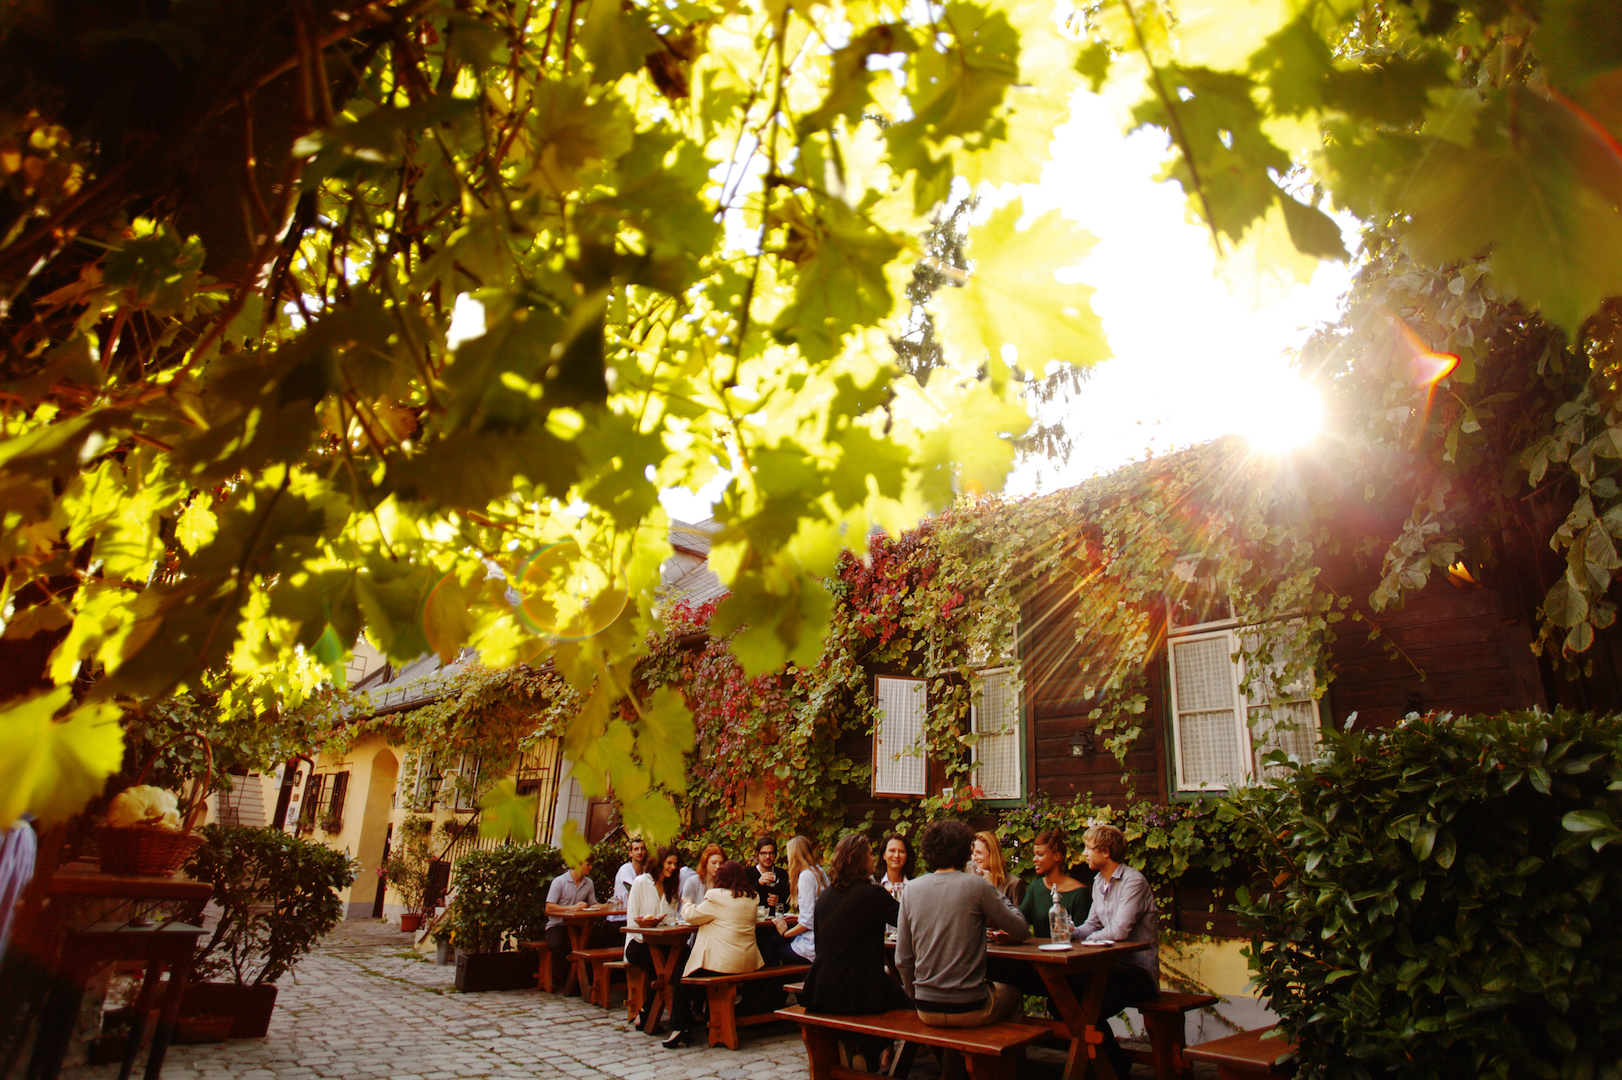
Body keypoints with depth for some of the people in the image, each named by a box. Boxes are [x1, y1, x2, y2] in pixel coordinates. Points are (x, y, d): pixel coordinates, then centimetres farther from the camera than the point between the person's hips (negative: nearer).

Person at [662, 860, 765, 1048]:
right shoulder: (751, 899, 7)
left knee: (682, 977, 11)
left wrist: (687, 906, 20)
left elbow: (692, 915, -2)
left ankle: (681, 1028, 7)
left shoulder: (718, 898, -12)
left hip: (721, 963, -8)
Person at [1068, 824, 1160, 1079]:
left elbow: (1119, 930, -25)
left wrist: (1084, 941, -12)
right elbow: (1092, 925, 14)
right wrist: (1070, 933, -6)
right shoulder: (1099, 881, 13)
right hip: (1112, 964, 8)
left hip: (1138, 969, -8)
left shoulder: (1133, 881, -16)